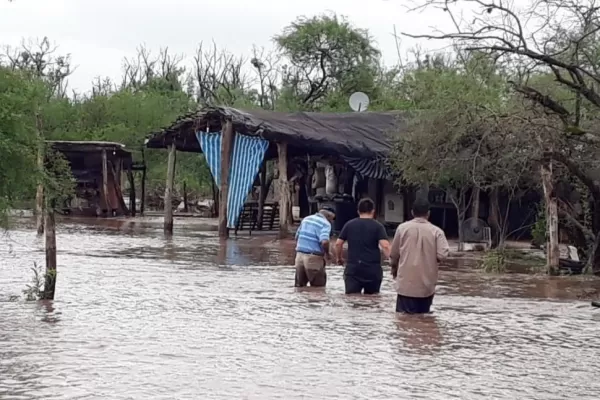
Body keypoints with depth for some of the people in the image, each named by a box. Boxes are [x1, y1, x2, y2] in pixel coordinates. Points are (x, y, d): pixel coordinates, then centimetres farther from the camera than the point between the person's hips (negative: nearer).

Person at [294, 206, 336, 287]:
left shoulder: (306, 219, 15)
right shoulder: (325, 223, -7)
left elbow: (297, 236, 18)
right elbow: (324, 241, -22)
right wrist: (327, 253, -6)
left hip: (299, 255, 7)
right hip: (313, 257, -7)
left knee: (299, 285, 13)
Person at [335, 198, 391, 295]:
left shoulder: (349, 225, 7)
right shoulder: (377, 226, -1)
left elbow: (338, 243, 9)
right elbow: (385, 246, -13)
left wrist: (339, 258, 24)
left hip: (353, 268, 1)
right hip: (373, 269, -1)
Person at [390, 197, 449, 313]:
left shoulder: (403, 228, -2)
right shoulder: (436, 231, -3)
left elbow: (394, 254, 5)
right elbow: (442, 255, -12)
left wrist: (394, 268, 25)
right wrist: (431, 259, 11)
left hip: (406, 284, -1)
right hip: (427, 285, 1)